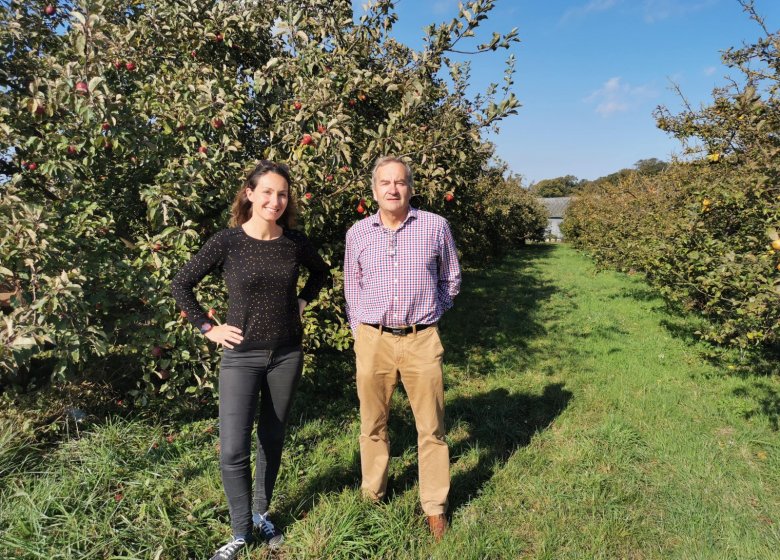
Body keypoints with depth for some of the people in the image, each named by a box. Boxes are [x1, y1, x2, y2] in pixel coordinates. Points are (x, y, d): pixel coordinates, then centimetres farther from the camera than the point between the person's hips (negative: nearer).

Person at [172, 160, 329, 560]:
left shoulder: (295, 242, -2)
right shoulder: (227, 241, -10)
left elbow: (320, 271, 19)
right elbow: (180, 286, -2)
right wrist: (208, 328, -5)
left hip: (287, 354, 3)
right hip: (241, 356, -2)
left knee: (272, 440, 15)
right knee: (233, 451, -3)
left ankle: (262, 515, 36)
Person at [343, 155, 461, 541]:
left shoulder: (436, 226, 0)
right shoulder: (358, 233, 5)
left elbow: (451, 280, 13)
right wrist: (362, 332, 10)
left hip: (421, 340, -1)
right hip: (372, 340, 2)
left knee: (431, 427, 6)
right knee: (373, 425, 13)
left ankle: (435, 507, 23)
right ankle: (371, 496, 32)